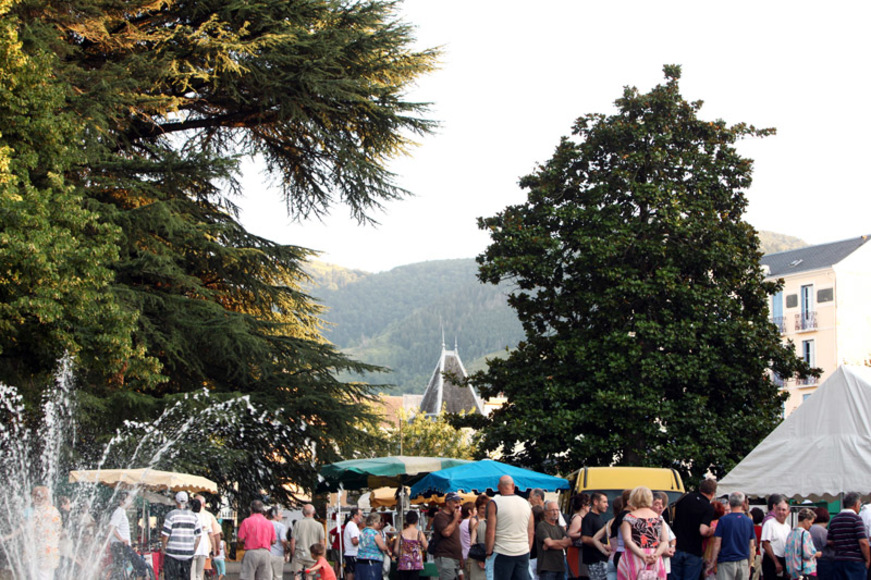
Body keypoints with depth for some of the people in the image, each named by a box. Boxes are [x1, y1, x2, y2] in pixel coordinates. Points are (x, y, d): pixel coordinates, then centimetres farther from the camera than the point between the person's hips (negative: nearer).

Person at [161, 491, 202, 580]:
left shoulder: (171, 515, -7)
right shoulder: (193, 516, 7)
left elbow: (165, 535, -10)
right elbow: (198, 536, 8)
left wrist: (163, 548, 4)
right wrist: (194, 550, 16)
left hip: (172, 553, -4)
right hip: (188, 554, 4)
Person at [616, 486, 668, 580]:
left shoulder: (629, 517, 1)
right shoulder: (659, 517, 12)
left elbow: (627, 540, -12)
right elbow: (665, 541, 4)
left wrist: (642, 555, -16)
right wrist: (656, 554, -8)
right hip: (655, 562, 3)